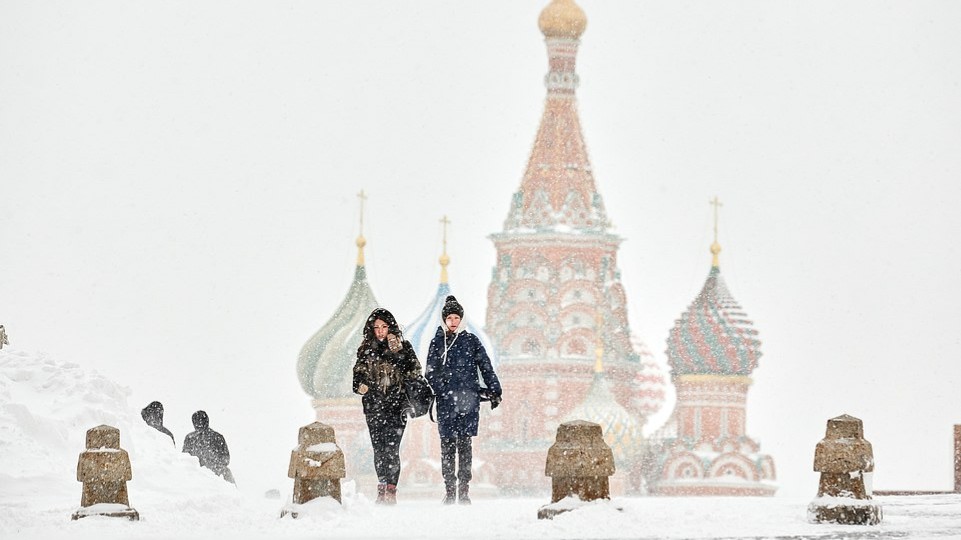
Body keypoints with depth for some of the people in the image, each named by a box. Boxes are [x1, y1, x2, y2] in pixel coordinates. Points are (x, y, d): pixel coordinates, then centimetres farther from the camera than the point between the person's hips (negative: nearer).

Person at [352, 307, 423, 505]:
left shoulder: (403, 348, 2)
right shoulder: (366, 350, 11)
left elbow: (414, 373, 1)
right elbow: (358, 373, 18)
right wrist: (360, 386, 2)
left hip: (396, 406, -3)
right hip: (374, 406, 3)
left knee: (391, 448, -12)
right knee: (379, 448, 3)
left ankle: (391, 490, -14)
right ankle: (382, 487, 13)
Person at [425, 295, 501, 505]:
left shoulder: (471, 340, 7)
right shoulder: (437, 342, 11)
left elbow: (486, 367, 9)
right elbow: (430, 373, 13)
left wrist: (494, 391, 4)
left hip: (468, 400, -1)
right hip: (445, 401, 1)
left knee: (464, 444, -4)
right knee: (447, 445, -1)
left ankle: (464, 490, -3)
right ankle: (450, 490, 2)